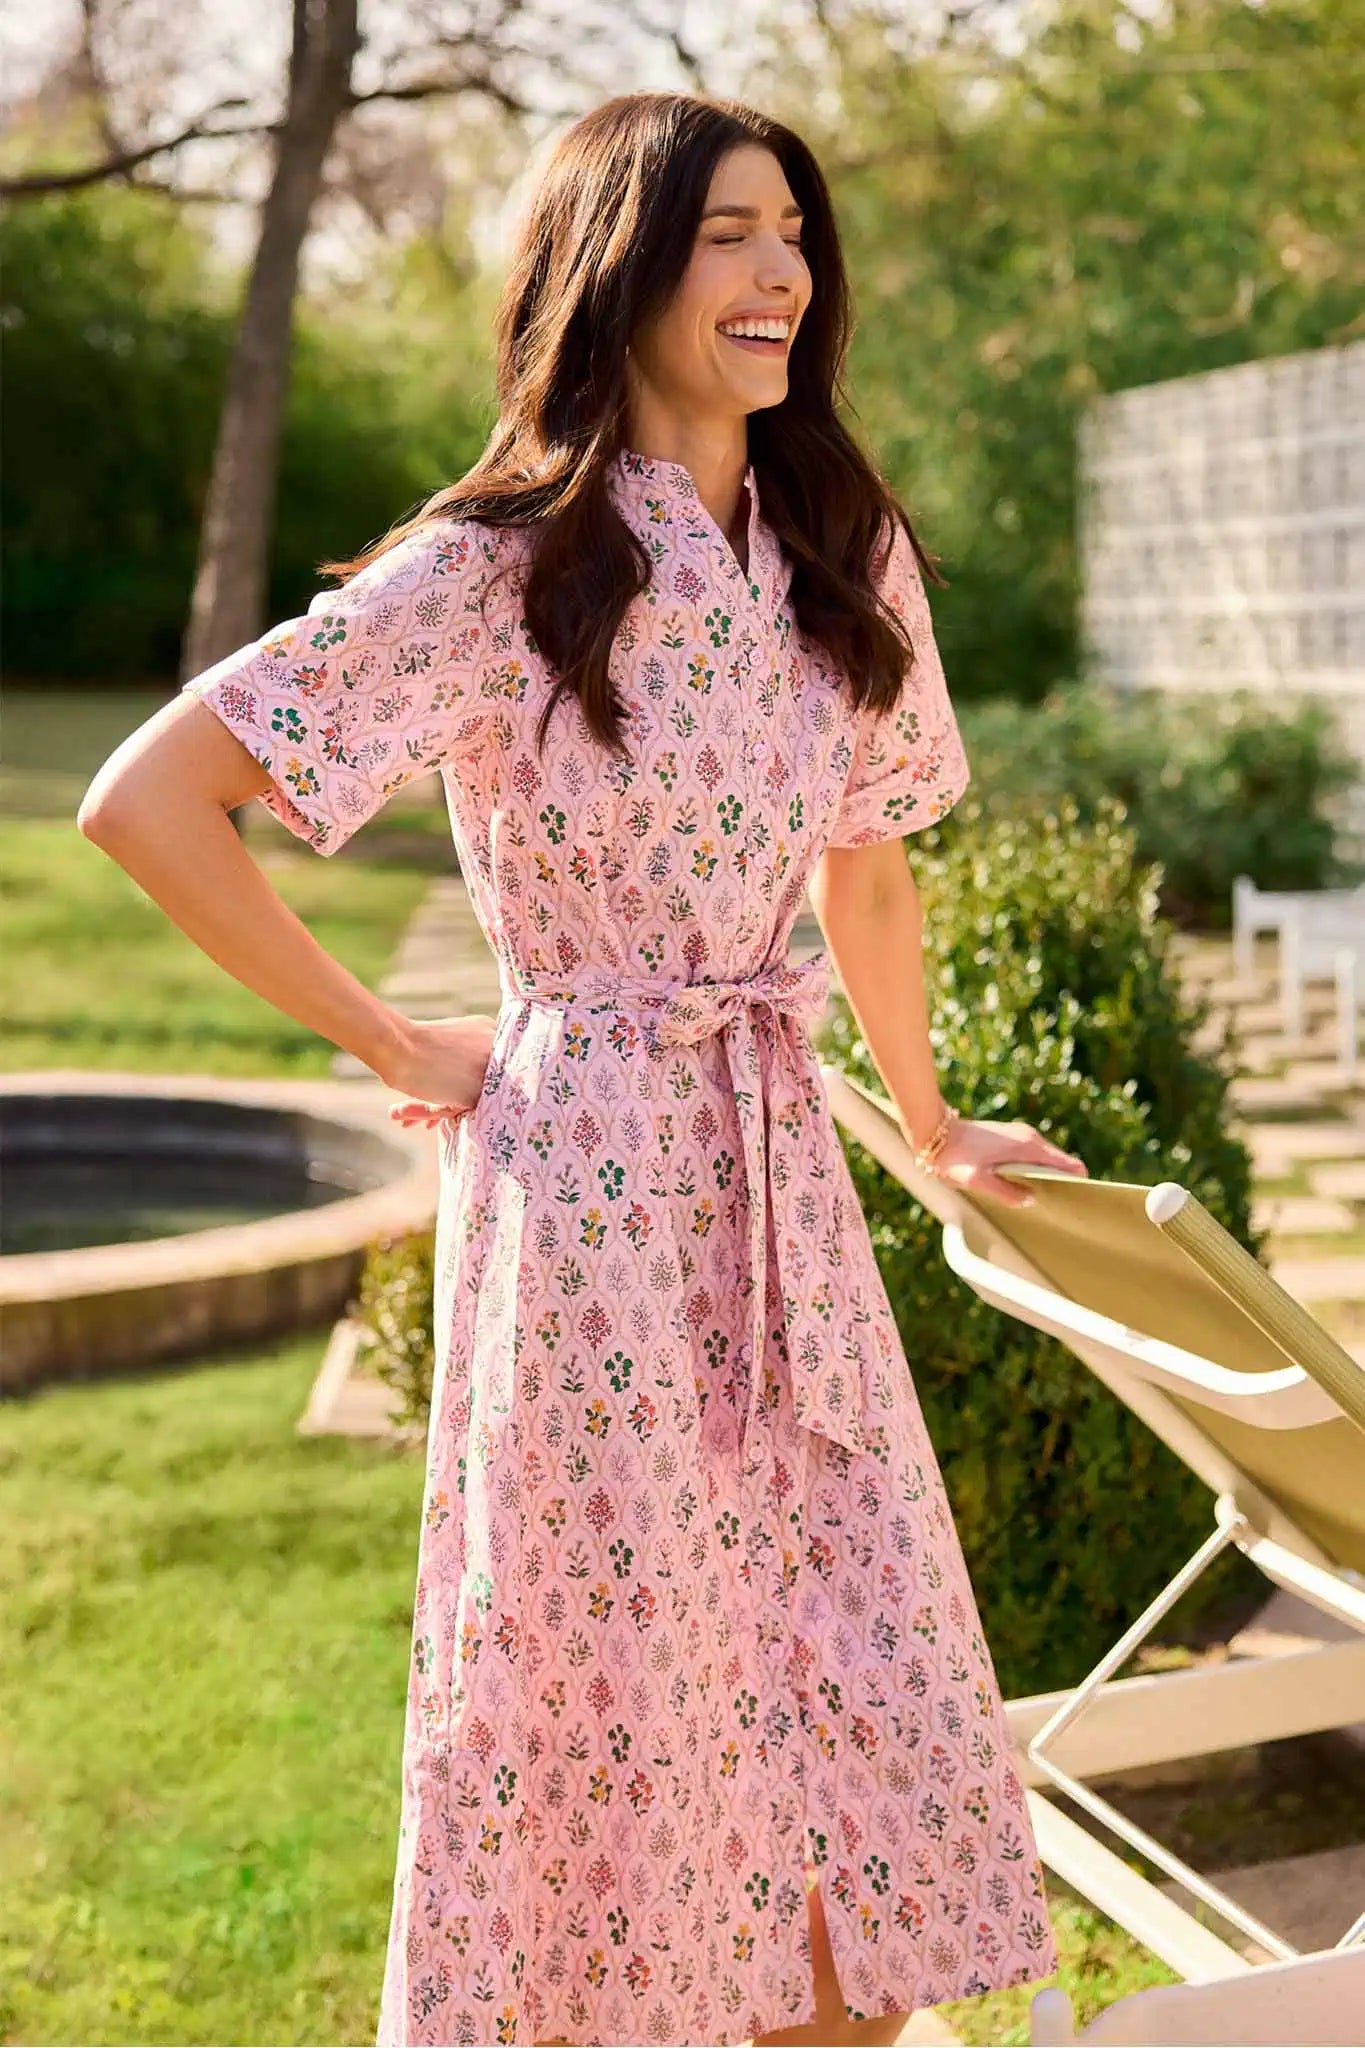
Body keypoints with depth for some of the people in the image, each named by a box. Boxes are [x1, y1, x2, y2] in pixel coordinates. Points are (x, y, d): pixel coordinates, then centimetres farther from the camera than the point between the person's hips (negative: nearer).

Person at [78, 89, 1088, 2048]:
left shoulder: (848, 552, 8)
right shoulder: (498, 572, -10)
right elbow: (144, 800, -12)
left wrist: (926, 1123, 28)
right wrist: (392, 1045, -7)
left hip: (786, 1178, 6)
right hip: (586, 1182, -6)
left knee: (866, 1709, 9)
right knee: (624, 1712, 5)